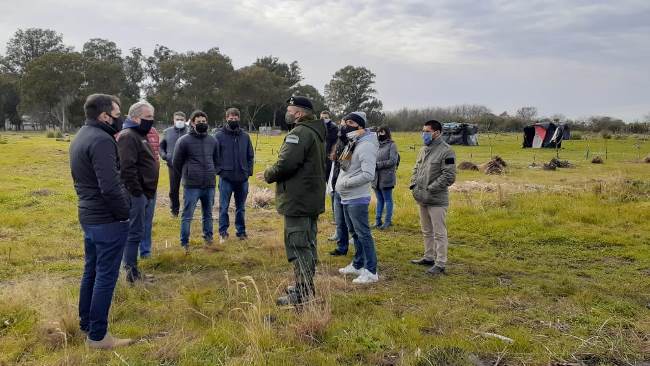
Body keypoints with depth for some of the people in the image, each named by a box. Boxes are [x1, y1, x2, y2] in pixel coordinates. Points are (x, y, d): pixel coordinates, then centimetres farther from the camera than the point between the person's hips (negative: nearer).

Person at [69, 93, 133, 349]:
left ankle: (86, 324, 32)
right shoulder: (101, 140, -20)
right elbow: (110, 186, -26)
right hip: (108, 220, -10)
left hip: (88, 216, 10)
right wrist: (124, 213, -14)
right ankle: (97, 336, 9)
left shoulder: (81, 136, 12)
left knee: (91, 271, 19)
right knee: (105, 277, 0)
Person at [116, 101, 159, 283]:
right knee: (135, 232, -5)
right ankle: (132, 273, 3)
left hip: (144, 193, 10)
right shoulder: (128, 136, -15)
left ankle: (132, 269, 25)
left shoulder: (139, 135, 18)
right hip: (136, 193, -10)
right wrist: (137, 192, -22)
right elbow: (127, 168, -23)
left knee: (136, 231, 15)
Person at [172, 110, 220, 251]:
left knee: (208, 214, 16)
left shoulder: (213, 141, 7)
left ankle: (208, 238, 30)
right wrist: (187, 176, 10)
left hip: (210, 185, 4)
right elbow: (176, 163, 2)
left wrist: (211, 174, 14)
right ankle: (184, 243, 10)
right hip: (191, 186, -4)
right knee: (187, 216, 0)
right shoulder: (184, 141, -6)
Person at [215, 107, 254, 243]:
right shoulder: (219, 135, -2)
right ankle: (223, 232, 15)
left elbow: (250, 156, 11)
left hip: (242, 179, 3)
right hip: (226, 178, -3)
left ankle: (241, 231, 23)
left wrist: (249, 171, 1)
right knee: (224, 207, 3)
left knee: (241, 207, 12)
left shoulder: (245, 136, 7)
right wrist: (219, 170, -9)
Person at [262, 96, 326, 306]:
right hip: (313, 200, 10)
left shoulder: (299, 133, -17)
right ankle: (306, 287, 29)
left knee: (298, 245, -4)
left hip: (297, 200, -10)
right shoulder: (317, 133, 16)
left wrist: (268, 175, -8)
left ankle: (303, 293, 2)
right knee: (308, 244, 17)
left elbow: (286, 164, -26)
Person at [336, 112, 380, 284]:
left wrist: (345, 182, -19)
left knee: (363, 233, -5)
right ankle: (357, 265, 31)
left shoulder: (366, 146, -17)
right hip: (347, 198, 10)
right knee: (354, 232, 18)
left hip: (357, 199, -10)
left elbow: (368, 175, -25)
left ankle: (371, 271, 3)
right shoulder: (351, 144, 12)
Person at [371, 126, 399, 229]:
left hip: (386, 178, -6)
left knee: (387, 200, 3)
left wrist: (378, 165, -16)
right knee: (379, 200, 14)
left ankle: (388, 221, 10)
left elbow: (392, 161, -14)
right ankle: (378, 220, 20)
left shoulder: (392, 145, -5)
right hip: (376, 178, 6)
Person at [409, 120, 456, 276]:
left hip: (437, 200, -8)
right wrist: (413, 184, 4)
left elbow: (449, 176, -17)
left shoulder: (446, 151, -13)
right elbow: (416, 169, 21)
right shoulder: (424, 149, 12)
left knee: (439, 233, 0)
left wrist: (430, 189, -18)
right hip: (422, 199, 8)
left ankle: (440, 263, 8)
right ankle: (429, 257, 31)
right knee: (426, 231, 18)